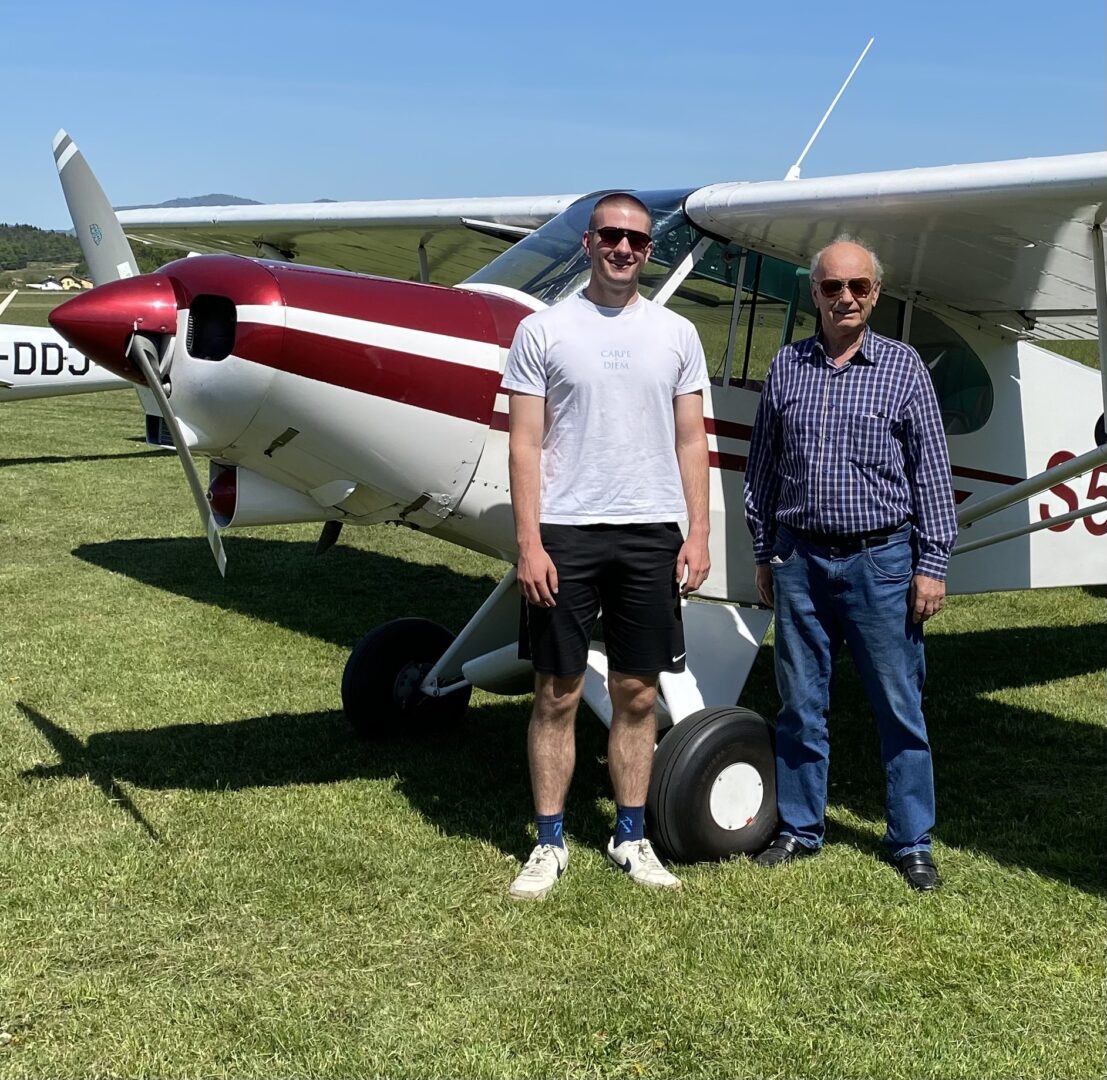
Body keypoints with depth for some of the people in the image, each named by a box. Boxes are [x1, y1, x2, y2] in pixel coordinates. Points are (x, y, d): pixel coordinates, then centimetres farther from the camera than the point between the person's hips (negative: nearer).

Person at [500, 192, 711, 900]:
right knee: (558, 693, 4)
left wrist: (697, 535, 0)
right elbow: (526, 444, -2)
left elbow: (691, 442, 9)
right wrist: (529, 543, -10)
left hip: (651, 535, 2)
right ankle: (550, 844, 15)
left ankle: (632, 838, 22)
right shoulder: (544, 331, 1)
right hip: (566, 531, -2)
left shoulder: (676, 334, 9)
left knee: (638, 693, 9)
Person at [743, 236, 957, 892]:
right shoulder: (787, 367, 7)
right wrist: (765, 555, 11)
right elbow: (764, 468, 12)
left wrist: (932, 565, -4)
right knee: (800, 707, 10)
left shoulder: (903, 365, 1)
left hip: (881, 560, -2)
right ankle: (800, 829, 24)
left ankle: (913, 843, 16)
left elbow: (931, 471, 0)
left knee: (900, 708, 4)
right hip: (800, 560, 2)